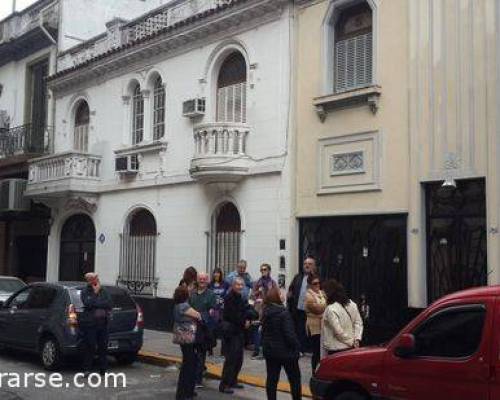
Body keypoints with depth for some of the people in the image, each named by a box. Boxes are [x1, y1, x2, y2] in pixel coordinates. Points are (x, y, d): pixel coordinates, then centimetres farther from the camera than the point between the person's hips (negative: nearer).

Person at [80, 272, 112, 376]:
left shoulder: (104, 291, 11)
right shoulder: (85, 292, 2)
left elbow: (109, 304, -1)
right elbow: (88, 303, -15)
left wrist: (95, 304, -10)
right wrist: (95, 293, -10)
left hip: (102, 323, 3)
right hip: (89, 323, -3)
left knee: (103, 347, 4)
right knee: (89, 347, -3)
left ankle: (103, 369, 13)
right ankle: (87, 369, 10)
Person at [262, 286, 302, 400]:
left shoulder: (266, 312, 2)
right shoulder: (283, 312, -20)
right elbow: (289, 333, -22)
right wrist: (297, 347, -12)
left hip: (270, 350, 6)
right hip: (285, 351, -6)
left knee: (272, 378, 10)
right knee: (294, 378, 9)